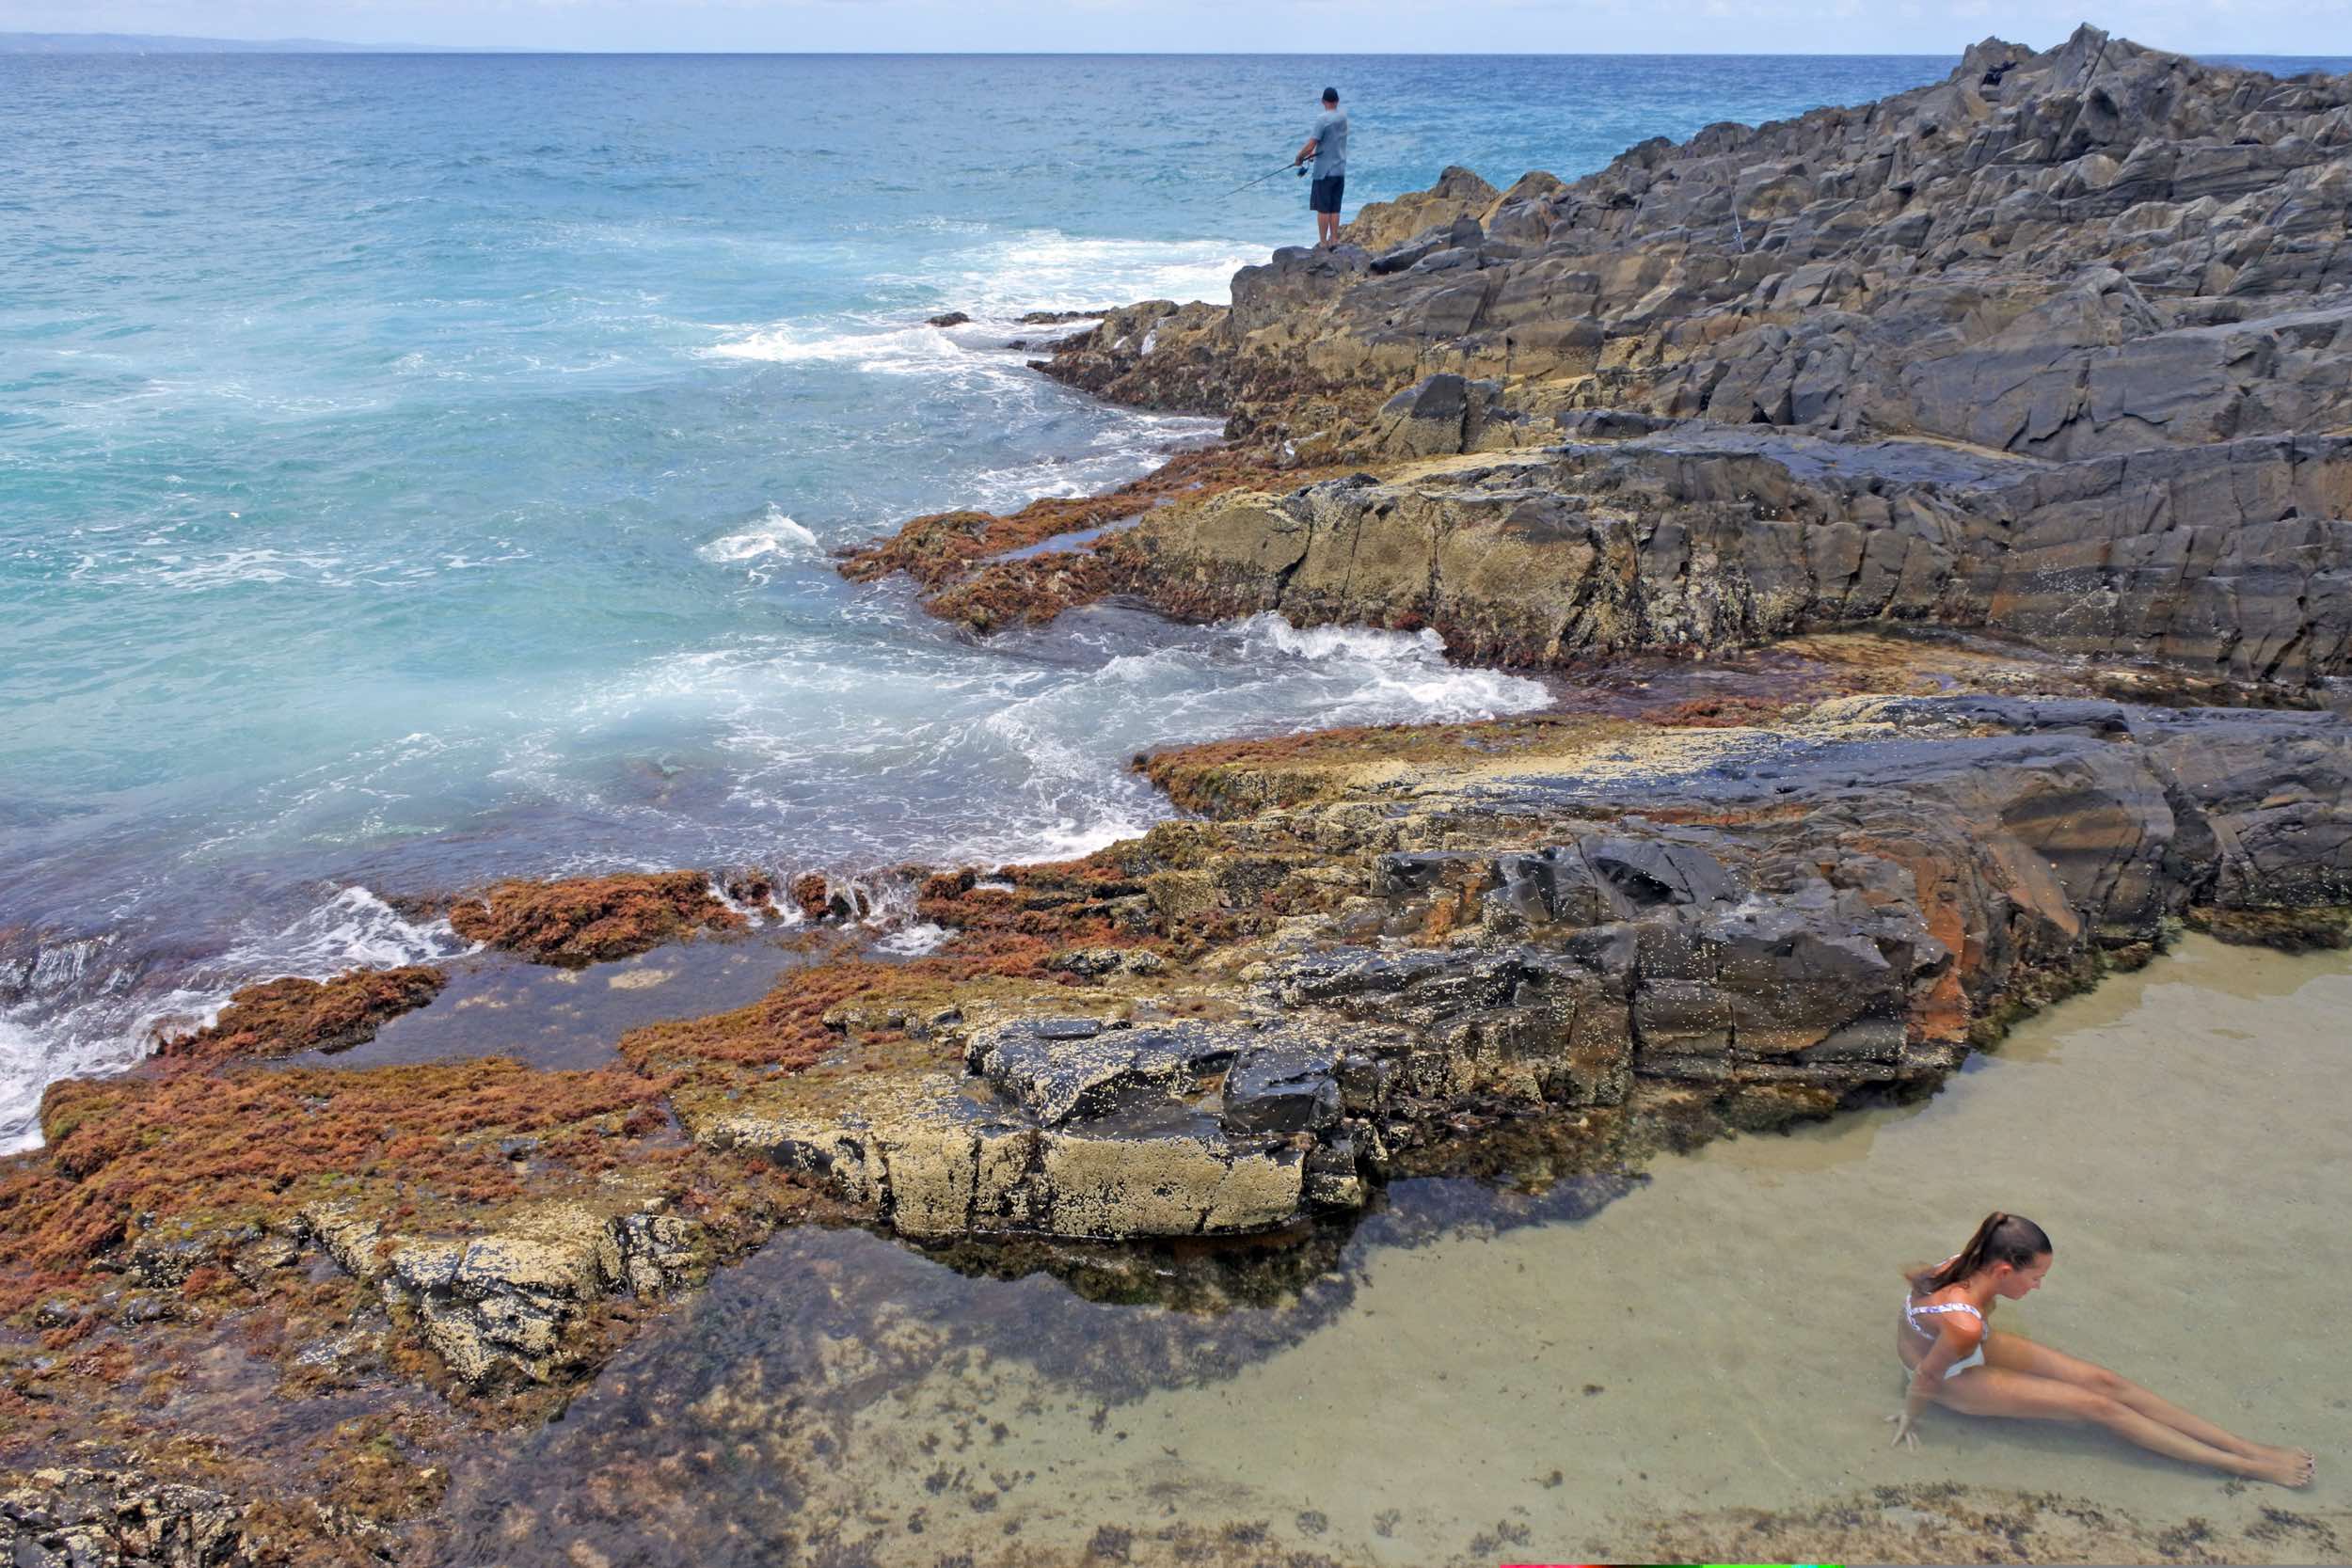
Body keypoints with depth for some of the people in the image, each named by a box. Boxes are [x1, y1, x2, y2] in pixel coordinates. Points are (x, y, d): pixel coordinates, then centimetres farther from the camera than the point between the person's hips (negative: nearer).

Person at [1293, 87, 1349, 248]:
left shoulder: (1322, 119, -14)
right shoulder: (1343, 118, 7)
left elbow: (1310, 146, -16)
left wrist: (1298, 158, 0)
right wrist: (1315, 153, 16)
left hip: (1324, 171, -6)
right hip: (1340, 171, 6)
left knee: (1323, 209, -1)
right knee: (1335, 208, 11)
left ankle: (1323, 242, 1)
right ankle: (1334, 239, 13)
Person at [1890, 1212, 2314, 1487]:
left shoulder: (1967, 1264, -18)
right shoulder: (1965, 1325, -41)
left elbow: (1915, 1276, 2)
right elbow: (1926, 1377, -26)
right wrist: (1909, 1419, -8)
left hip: (1974, 1350, 8)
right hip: (1952, 1379, -8)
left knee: (2101, 1380, -3)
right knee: (2096, 1405, -13)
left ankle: (2243, 1446, 0)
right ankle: (2246, 1466, -7)